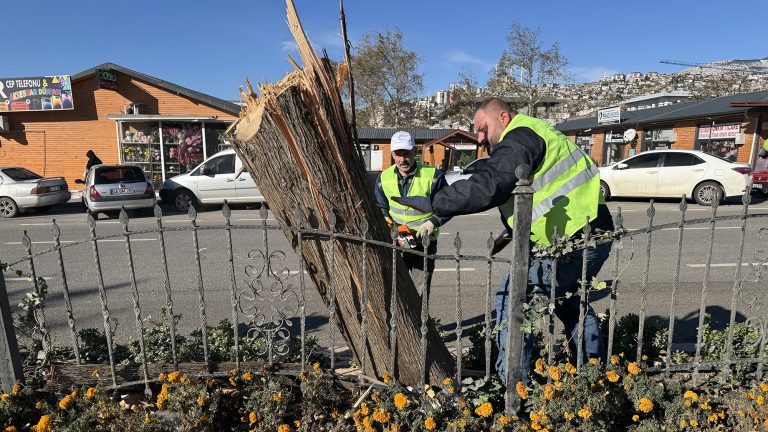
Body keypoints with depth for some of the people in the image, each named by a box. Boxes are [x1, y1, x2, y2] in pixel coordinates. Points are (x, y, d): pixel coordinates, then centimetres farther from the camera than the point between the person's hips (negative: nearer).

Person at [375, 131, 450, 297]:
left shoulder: (432, 175, -12)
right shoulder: (384, 178, 1)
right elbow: (381, 207, 14)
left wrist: (432, 222, -21)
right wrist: (387, 223, -5)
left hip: (424, 244, -3)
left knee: (420, 293, 0)